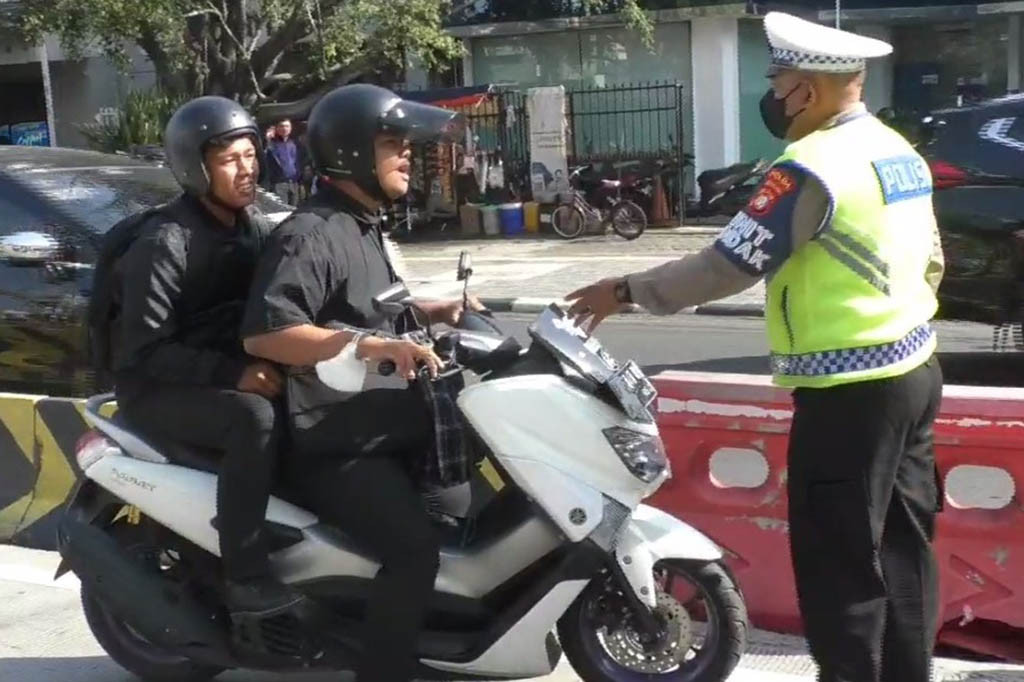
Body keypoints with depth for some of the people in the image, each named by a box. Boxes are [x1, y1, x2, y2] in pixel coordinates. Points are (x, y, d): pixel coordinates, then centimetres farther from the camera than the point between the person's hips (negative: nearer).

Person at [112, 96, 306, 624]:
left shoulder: (252, 226, 5)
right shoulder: (164, 242, -19)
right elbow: (145, 349, -23)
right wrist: (232, 373, -30)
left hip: (230, 370, 8)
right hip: (158, 387, -8)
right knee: (255, 417, -34)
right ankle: (245, 579, -31)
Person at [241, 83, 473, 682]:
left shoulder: (364, 226, 17)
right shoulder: (310, 235, -16)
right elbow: (263, 332, -29)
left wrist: (434, 311, 17)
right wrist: (372, 347, -33)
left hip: (383, 423, 10)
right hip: (336, 443, -10)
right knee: (415, 547, -27)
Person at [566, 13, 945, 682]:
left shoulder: (813, 167, -19)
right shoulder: (900, 151, 10)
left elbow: (728, 266, -18)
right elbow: (931, 260, 18)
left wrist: (628, 290, -8)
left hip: (850, 393, -10)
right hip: (912, 372, 10)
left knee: (840, 563, 0)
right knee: (903, 546, 17)